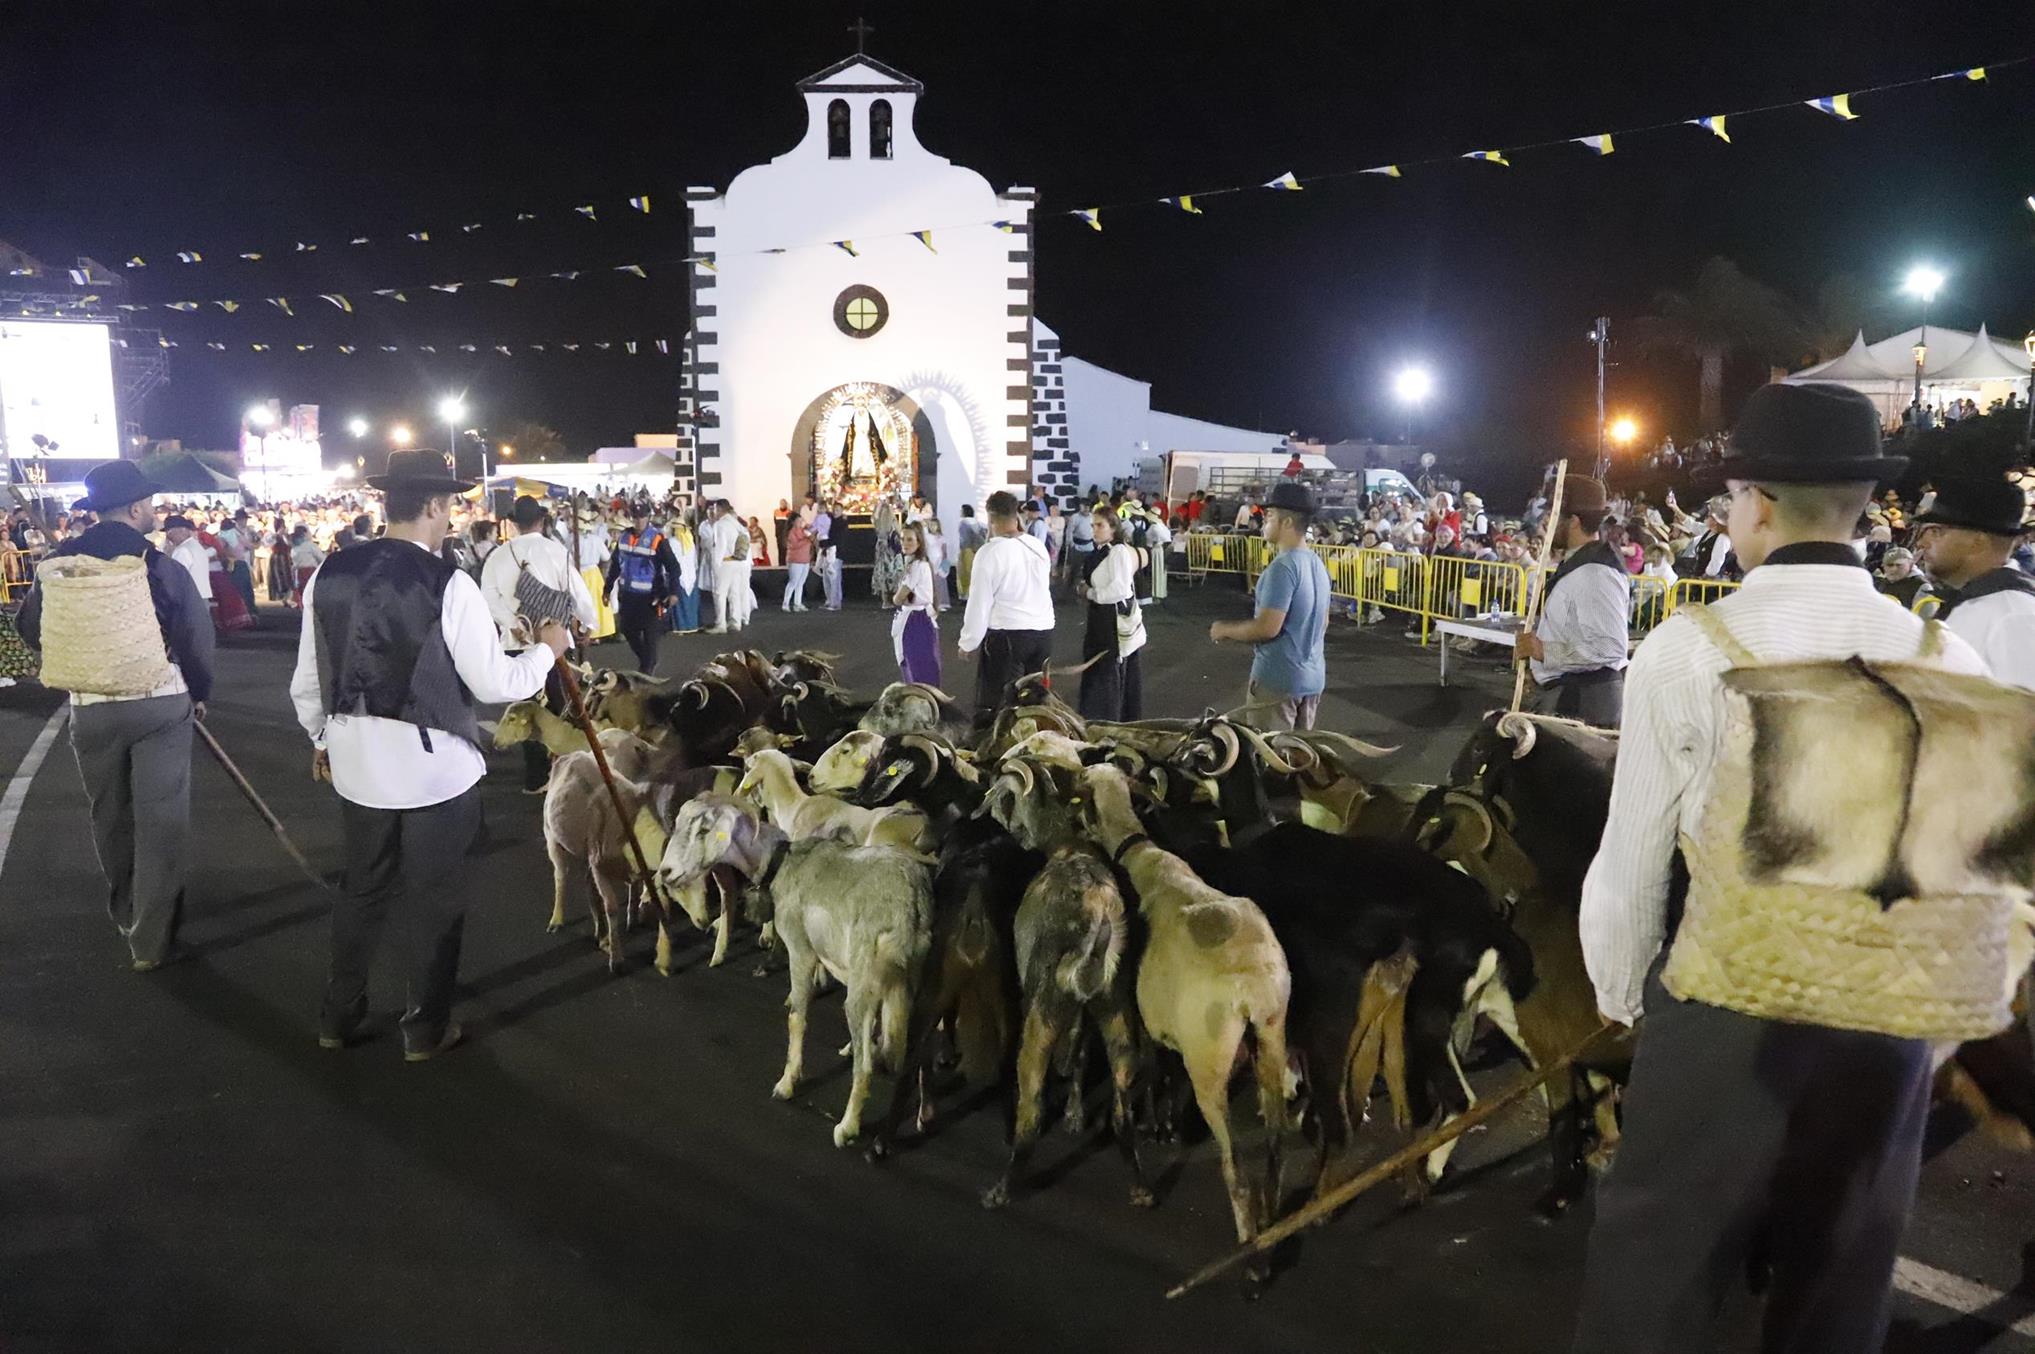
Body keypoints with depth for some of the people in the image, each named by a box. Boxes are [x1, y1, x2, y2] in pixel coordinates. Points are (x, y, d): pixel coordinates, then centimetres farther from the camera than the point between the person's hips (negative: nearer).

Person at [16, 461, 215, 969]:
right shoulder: (162, 566, -12)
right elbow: (197, 637, -10)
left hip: (90, 706, 3)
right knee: (159, 820, 3)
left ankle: (126, 913, 38)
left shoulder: (61, 563, -2)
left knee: (110, 816, 20)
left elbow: (32, 628, 8)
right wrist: (199, 692, 7)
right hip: (162, 703, -3)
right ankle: (151, 940, 3)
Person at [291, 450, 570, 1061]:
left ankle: (338, 1016, 34)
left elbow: (308, 680, 7)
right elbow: (493, 683, -13)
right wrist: (546, 649, 5)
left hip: (357, 762, 5)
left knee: (363, 887, 22)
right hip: (435, 764, -5)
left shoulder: (329, 574, -1)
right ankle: (426, 1029, 23)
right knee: (435, 896, 11)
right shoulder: (449, 584, -17)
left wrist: (323, 740, 24)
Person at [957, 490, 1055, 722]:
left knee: (994, 705, -1)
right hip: (1044, 631, 6)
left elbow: (979, 602, -10)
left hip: (1006, 635, -6)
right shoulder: (1039, 546, 4)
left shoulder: (990, 552, -13)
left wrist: (968, 642, -1)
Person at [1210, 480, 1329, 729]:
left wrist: (1225, 630, -8)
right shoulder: (1317, 564, 9)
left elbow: (1267, 627, -25)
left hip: (1278, 680, -9)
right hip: (1313, 677, 9)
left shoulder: (1282, 567, -20)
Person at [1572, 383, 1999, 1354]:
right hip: (1891, 1023, 4)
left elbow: (1632, 859, -10)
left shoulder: (1690, 650, -15)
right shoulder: (1947, 658, -4)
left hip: (1726, 1014, -4)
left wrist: (1620, 999, 7)